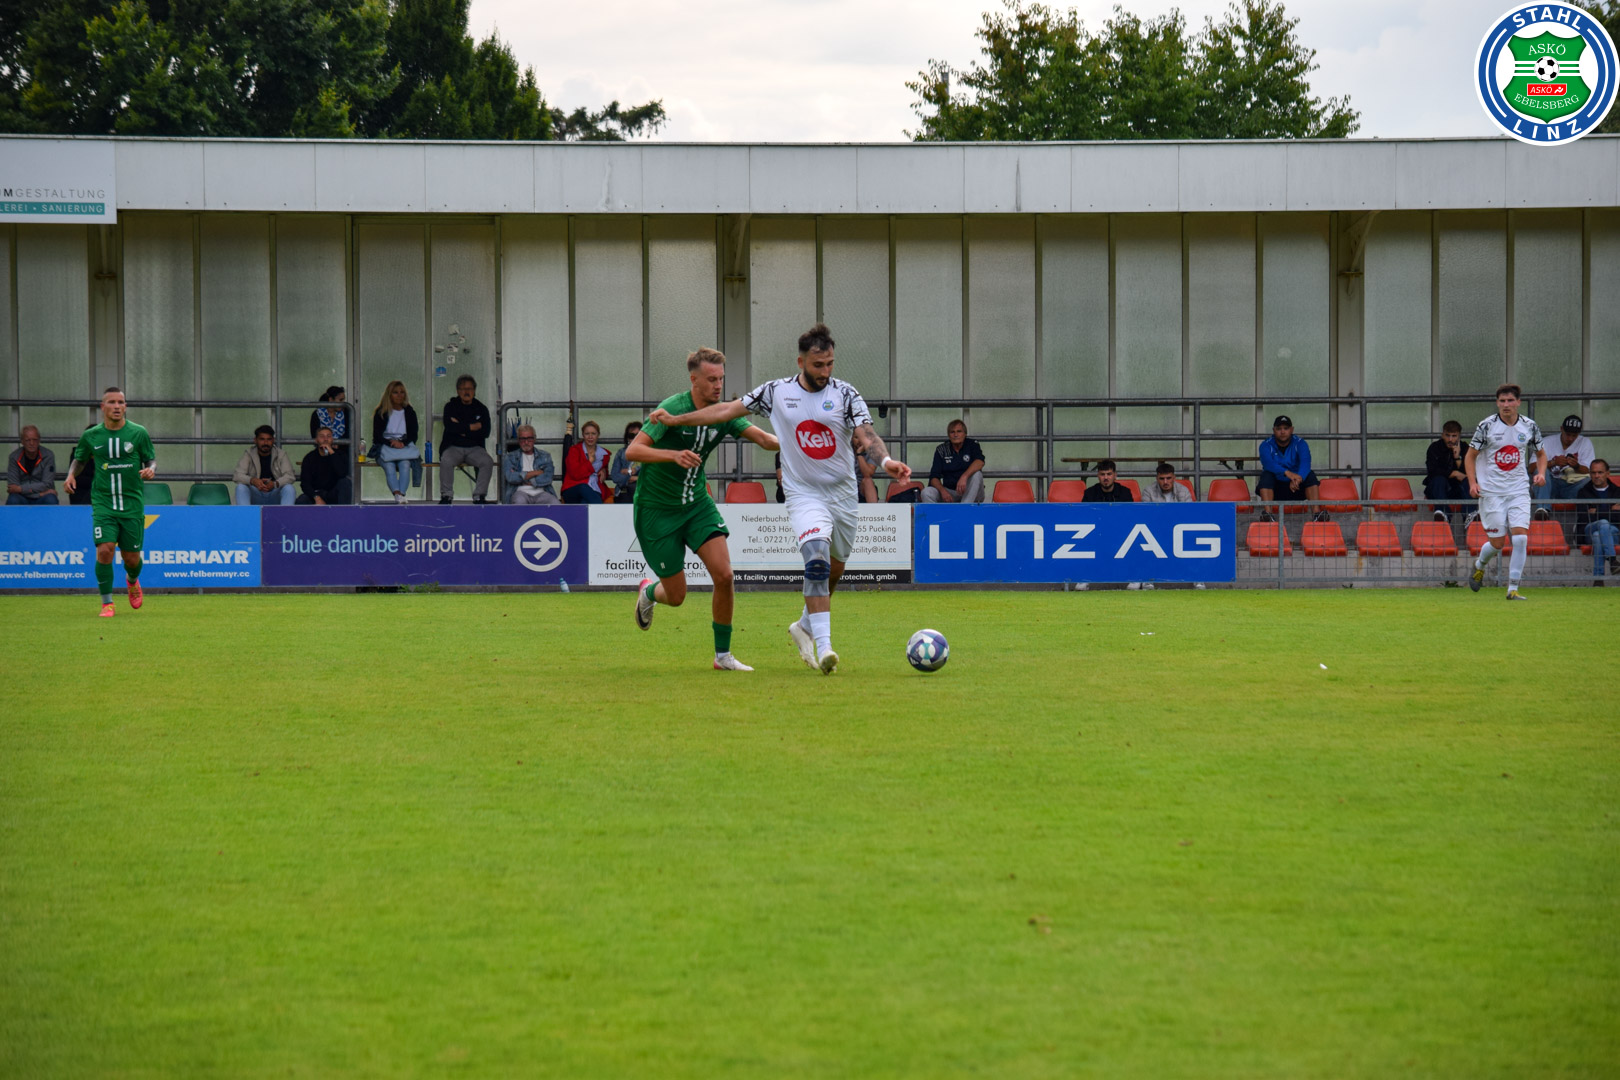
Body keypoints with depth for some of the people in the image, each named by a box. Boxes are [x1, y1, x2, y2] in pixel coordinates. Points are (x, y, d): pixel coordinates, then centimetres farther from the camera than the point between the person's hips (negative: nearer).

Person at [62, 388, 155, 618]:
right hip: (103, 502, 0)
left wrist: (150, 470, -16)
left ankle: (132, 581, 43)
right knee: (104, 550, -18)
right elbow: (79, 460, 16)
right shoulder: (90, 436, 1)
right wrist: (71, 475, -5)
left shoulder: (138, 433, -1)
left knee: (131, 558, 5)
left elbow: (151, 460, 7)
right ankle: (107, 603, -4)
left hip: (132, 504, 0)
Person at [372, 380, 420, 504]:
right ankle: (398, 494, -55)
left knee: (405, 464, -33)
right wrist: (391, 442, -14)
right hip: (385, 447, -1)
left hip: (405, 446, 1)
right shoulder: (380, 413, 12)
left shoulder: (409, 413, 17)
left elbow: (413, 436, 10)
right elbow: (377, 436, 5)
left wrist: (402, 442, -12)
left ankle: (400, 495, -52)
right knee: (389, 466, -33)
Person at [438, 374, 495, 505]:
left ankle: (479, 496, -22)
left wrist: (462, 429, -9)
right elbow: (450, 427, -13)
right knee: (446, 461, -34)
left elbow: (485, 432, -4)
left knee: (488, 462, -28)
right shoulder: (451, 407, 5)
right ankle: (446, 495, -24)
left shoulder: (481, 409, 9)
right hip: (453, 447, -2)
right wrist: (472, 427, -10)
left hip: (474, 448, 2)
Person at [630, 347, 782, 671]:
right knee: (676, 596, 1)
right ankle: (648, 592, 39)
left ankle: (723, 655, 0)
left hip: (697, 502, 5)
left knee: (724, 575, -13)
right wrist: (674, 455, -43)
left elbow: (762, 437, -14)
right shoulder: (672, 408, -21)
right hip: (657, 508, -5)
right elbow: (632, 451, -27)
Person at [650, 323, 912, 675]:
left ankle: (805, 626, 39)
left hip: (843, 494, 2)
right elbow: (729, 409, 7)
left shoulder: (845, 394, -4)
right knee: (817, 559, -25)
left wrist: (885, 461, -36)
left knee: (832, 573, 13)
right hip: (803, 495, -2)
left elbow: (867, 436, -15)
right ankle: (823, 645, -30)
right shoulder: (777, 392, -1)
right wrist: (676, 420, 7)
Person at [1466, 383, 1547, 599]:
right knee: (1497, 543, -3)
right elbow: (1470, 456, 2)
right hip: (1491, 491, -2)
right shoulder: (1487, 426, -5)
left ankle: (1513, 588, -5)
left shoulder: (1529, 426, 3)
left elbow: (1541, 453, 18)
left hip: (1518, 490, 2)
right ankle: (1479, 566, 32)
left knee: (1521, 537, -13)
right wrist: (1473, 483, -11)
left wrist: (1541, 473, -2)